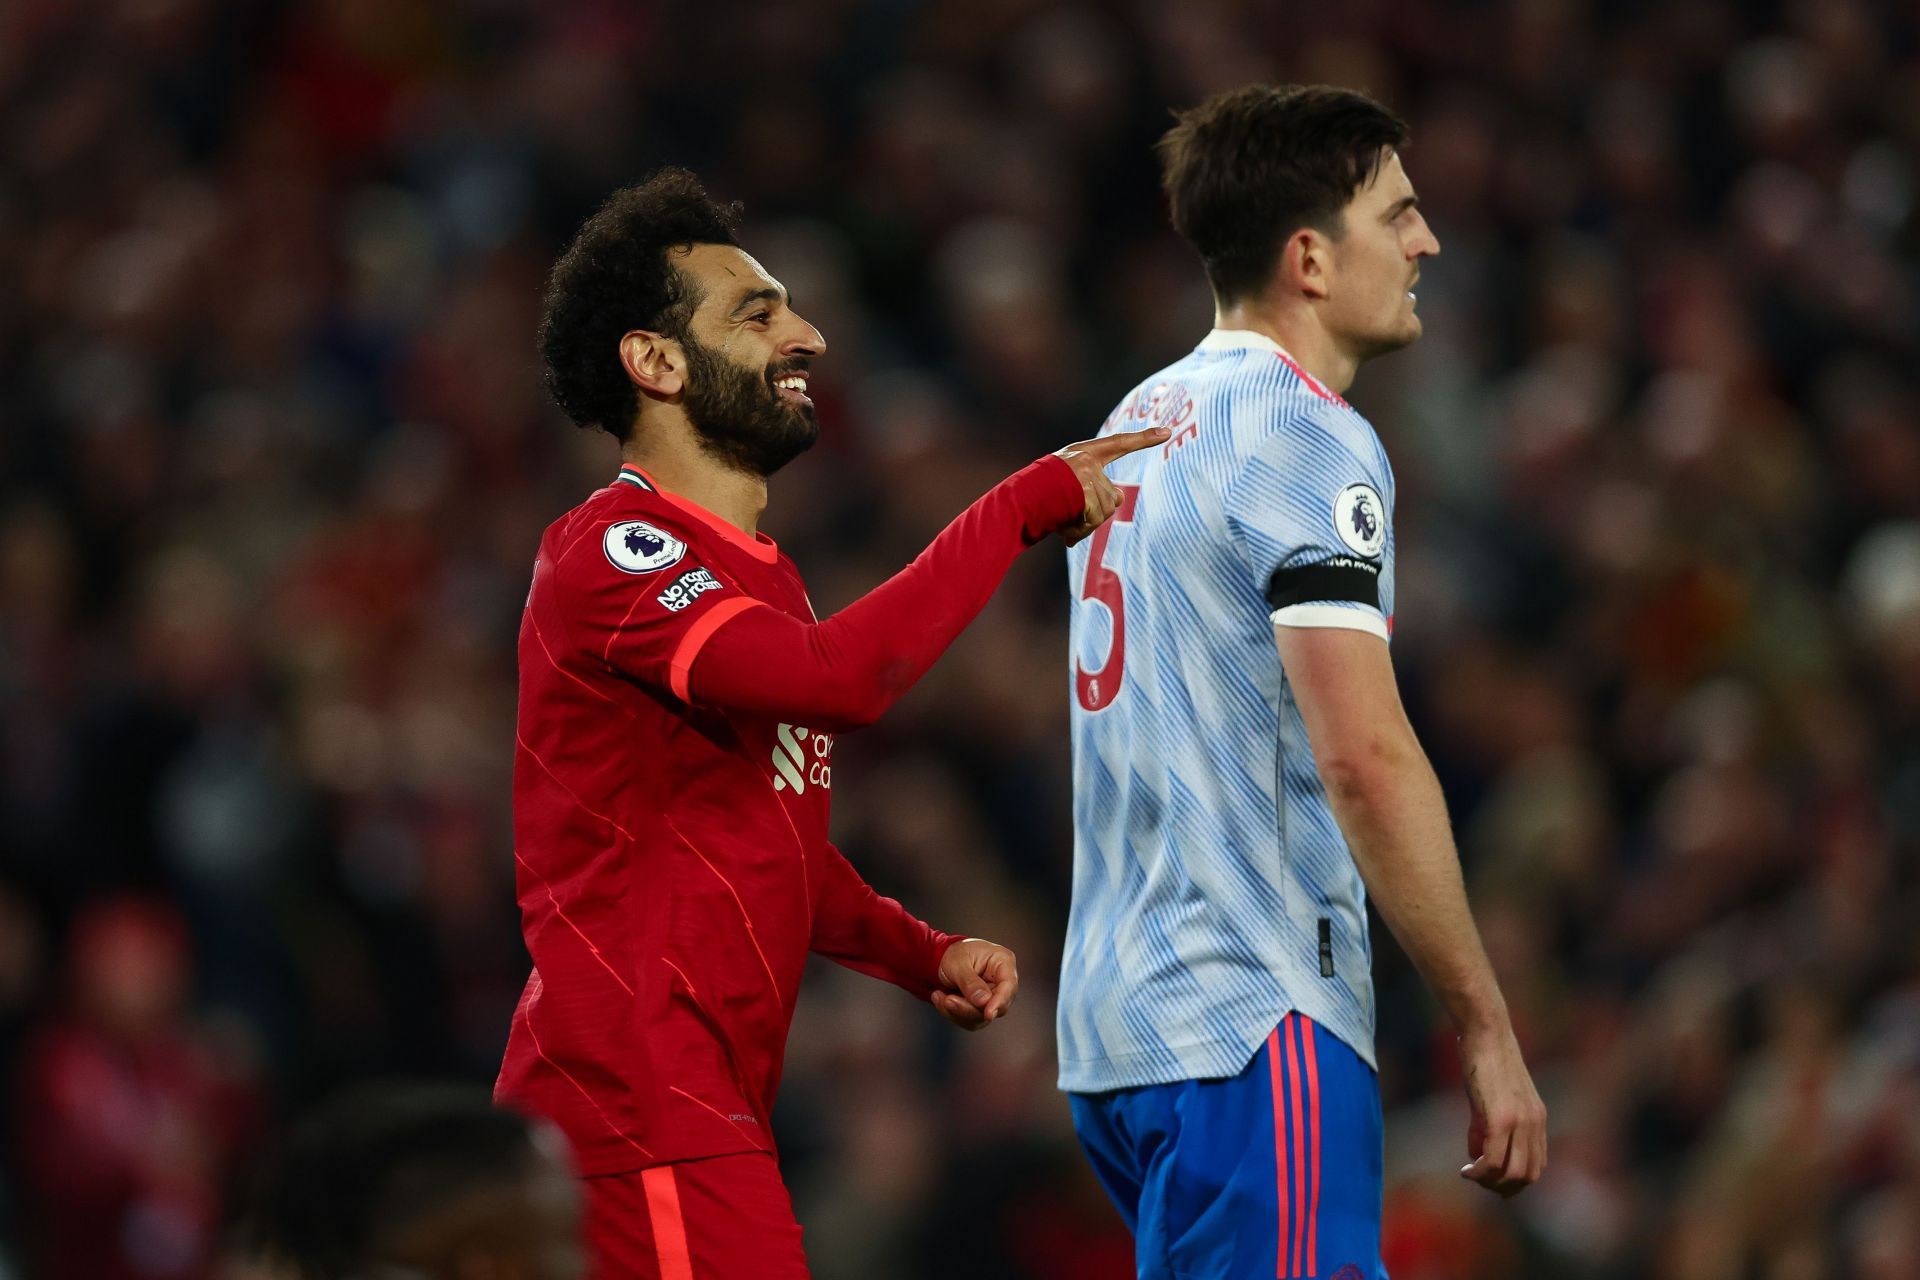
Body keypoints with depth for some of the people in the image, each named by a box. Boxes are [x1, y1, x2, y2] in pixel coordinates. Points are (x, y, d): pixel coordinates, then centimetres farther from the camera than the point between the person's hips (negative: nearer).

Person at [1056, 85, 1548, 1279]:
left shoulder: (1139, 424, 18)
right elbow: (1364, 756, -19)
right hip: (1253, 1026, -10)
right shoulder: (1306, 439, -11)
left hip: (1110, 1022, 10)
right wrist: (1488, 1032, -16)